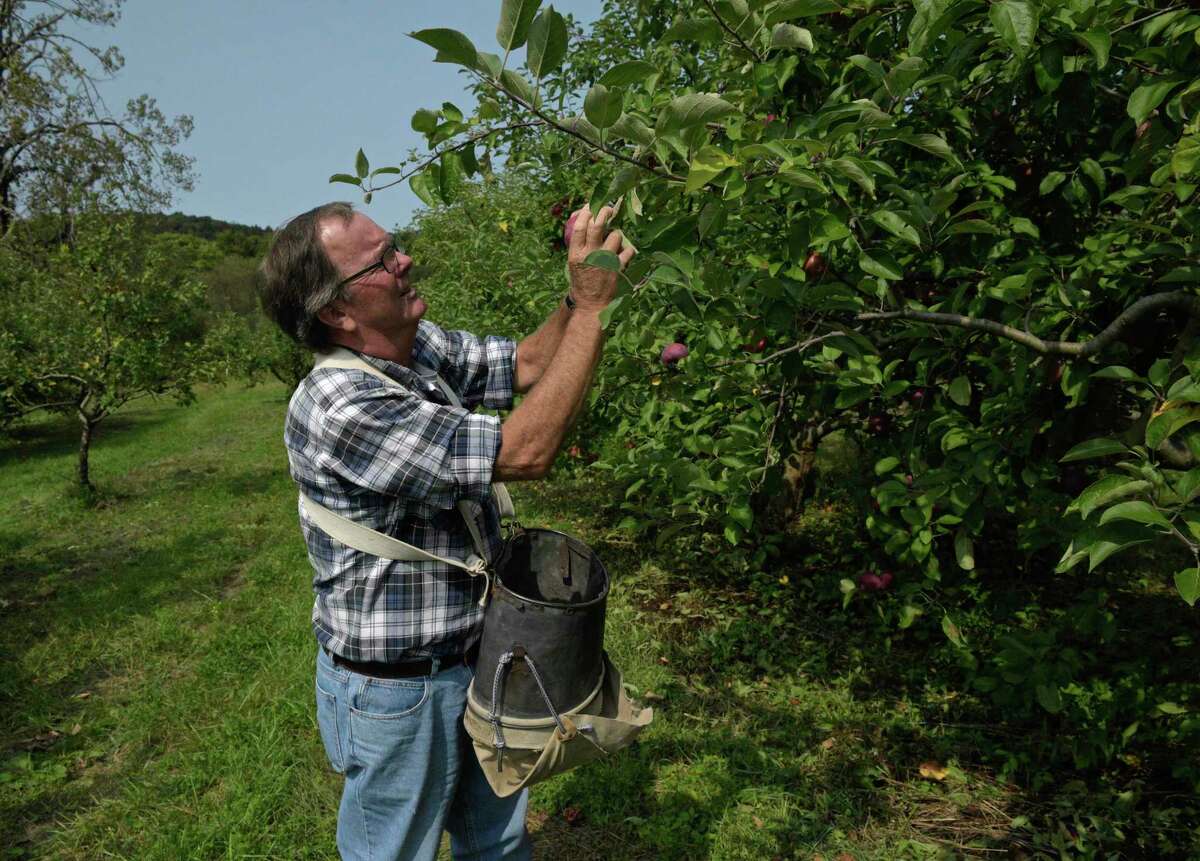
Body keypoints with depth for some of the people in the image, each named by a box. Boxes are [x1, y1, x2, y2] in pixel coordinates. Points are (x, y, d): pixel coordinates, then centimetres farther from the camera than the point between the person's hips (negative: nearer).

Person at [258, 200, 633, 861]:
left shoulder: (425, 347, -6)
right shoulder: (336, 409, -31)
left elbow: (525, 364, 2)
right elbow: (525, 453, -34)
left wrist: (579, 294, -16)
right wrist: (593, 306, -31)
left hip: (477, 658, 7)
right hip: (395, 693, -7)